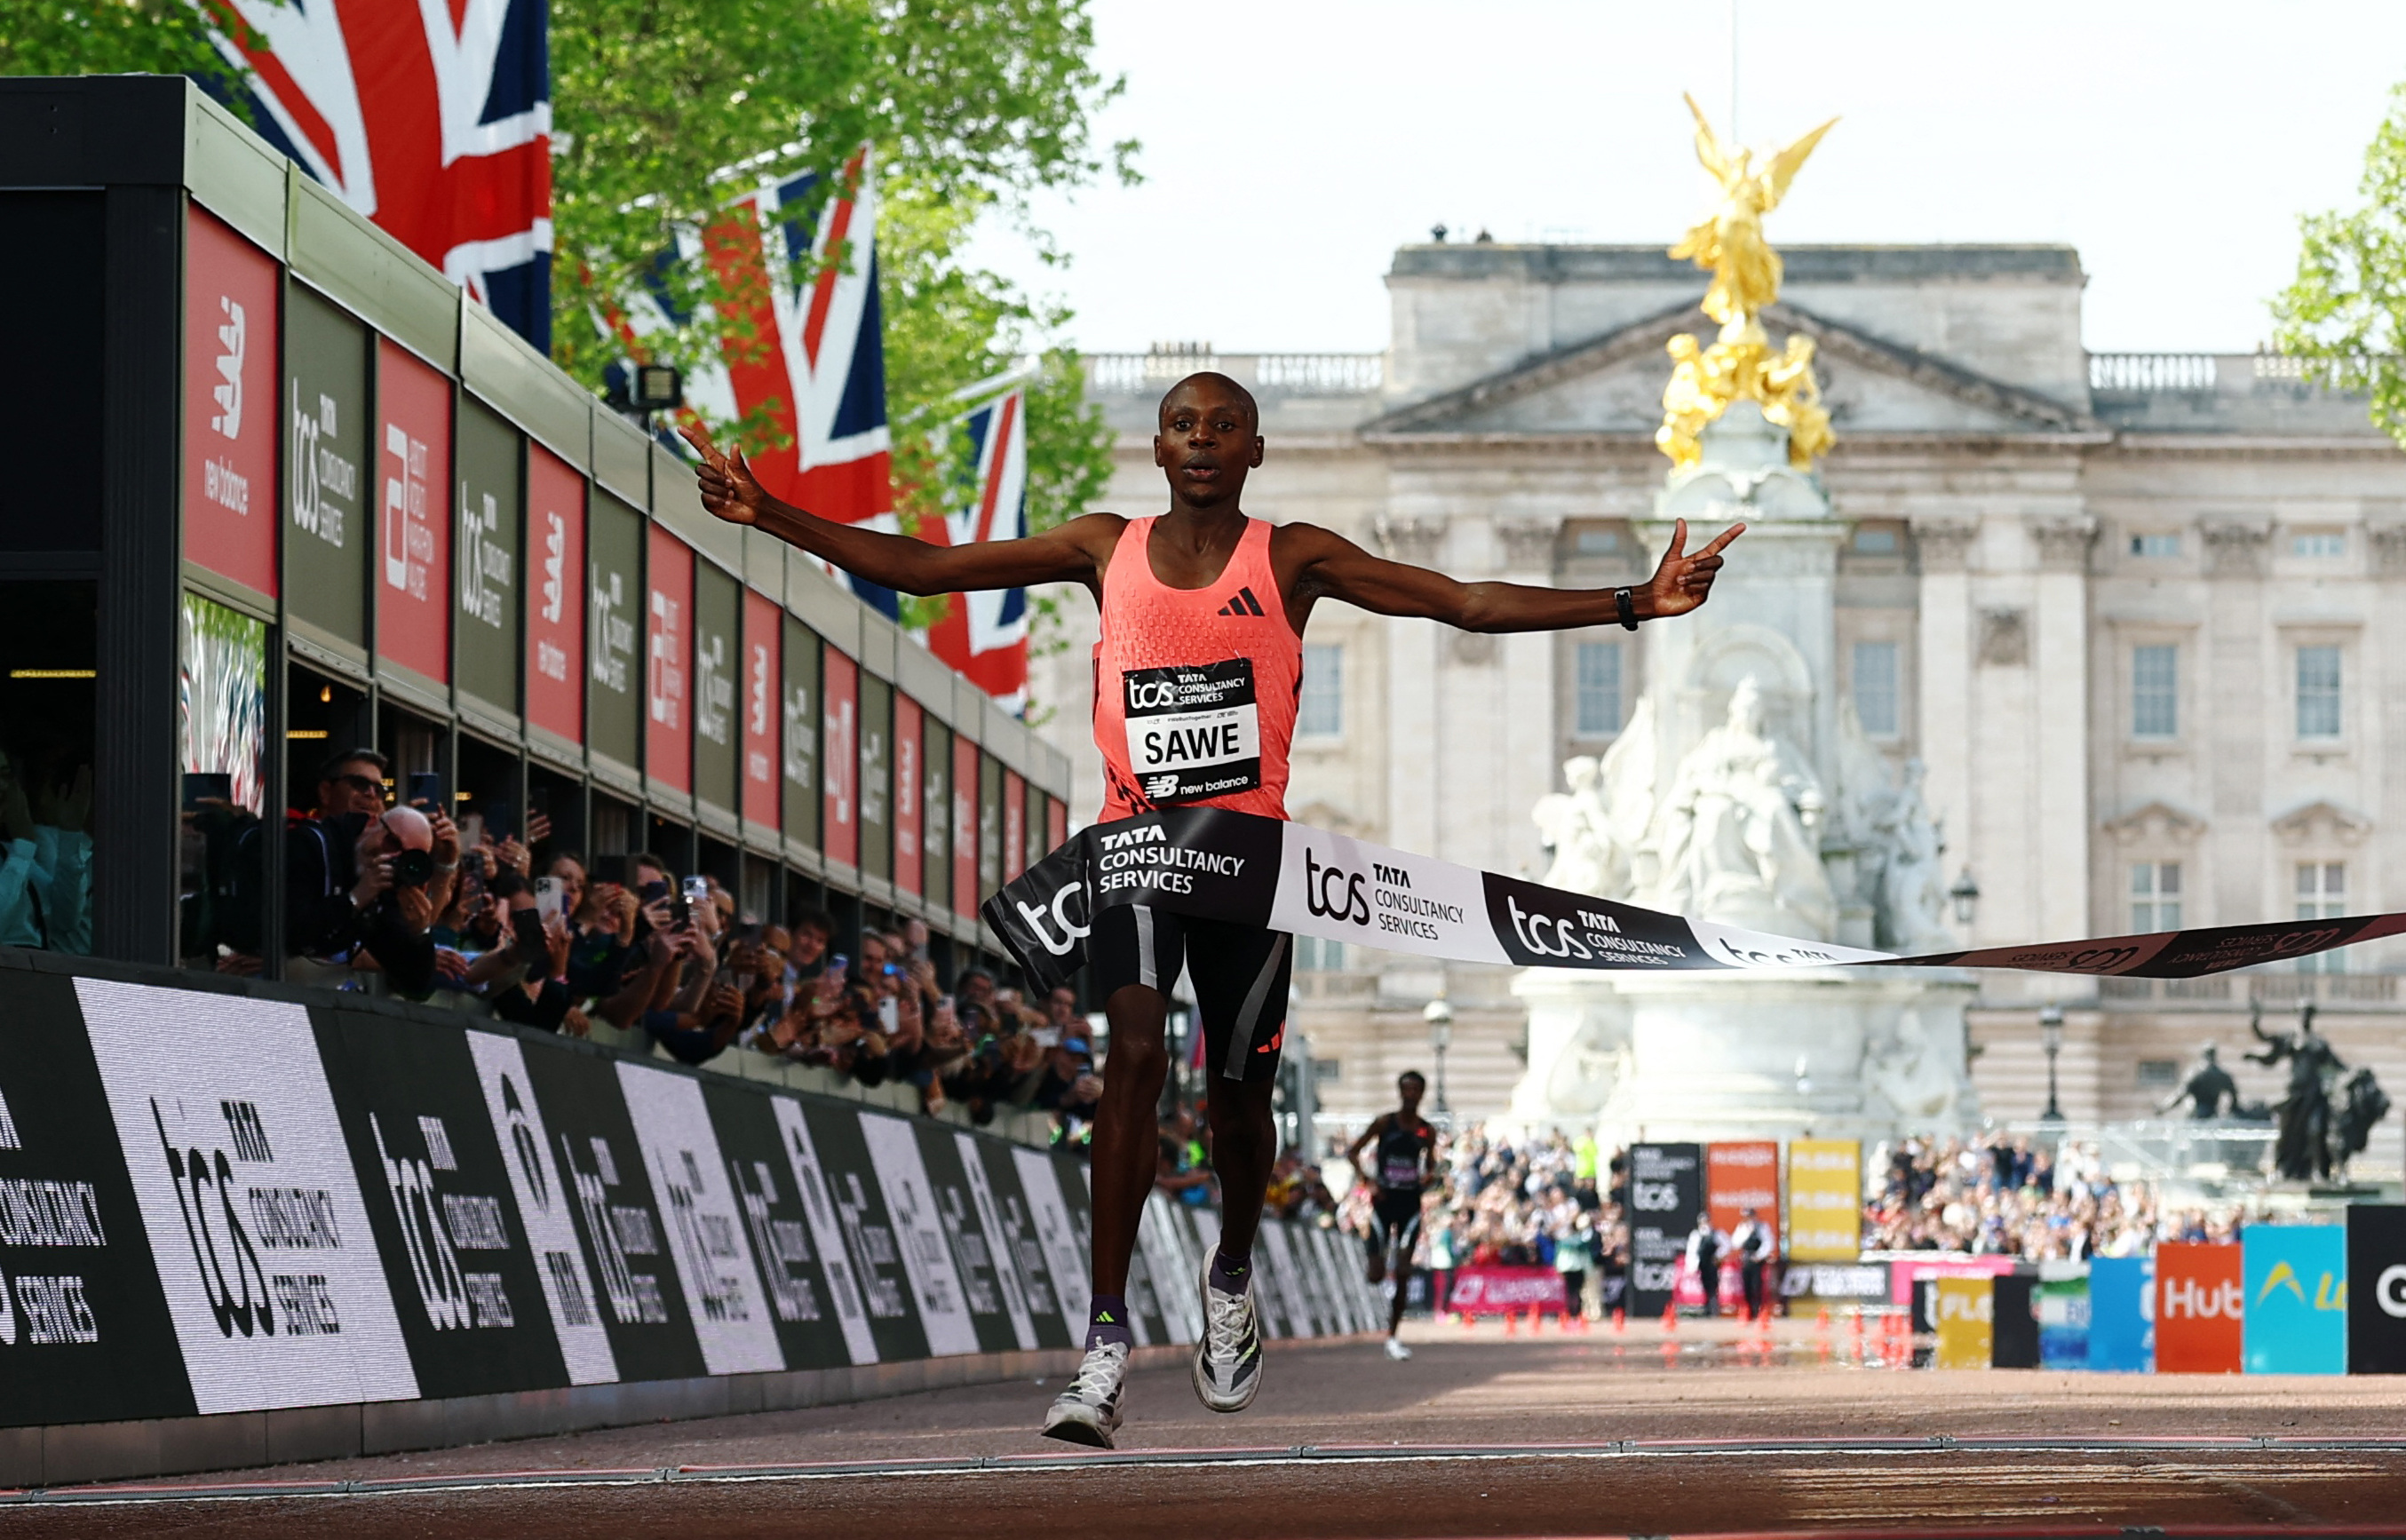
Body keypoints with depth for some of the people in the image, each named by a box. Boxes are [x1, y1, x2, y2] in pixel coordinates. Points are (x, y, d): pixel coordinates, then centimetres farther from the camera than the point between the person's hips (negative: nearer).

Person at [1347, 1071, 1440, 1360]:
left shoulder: (1427, 1131, 5)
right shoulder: (1384, 1123, -3)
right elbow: (1352, 1151, 0)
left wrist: (1427, 1179, -4)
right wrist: (1368, 1181, -13)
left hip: (1411, 1203, 2)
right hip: (1384, 1201, -2)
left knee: (1403, 1275, -5)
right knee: (1376, 1275, -6)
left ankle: (1393, 1337, 2)